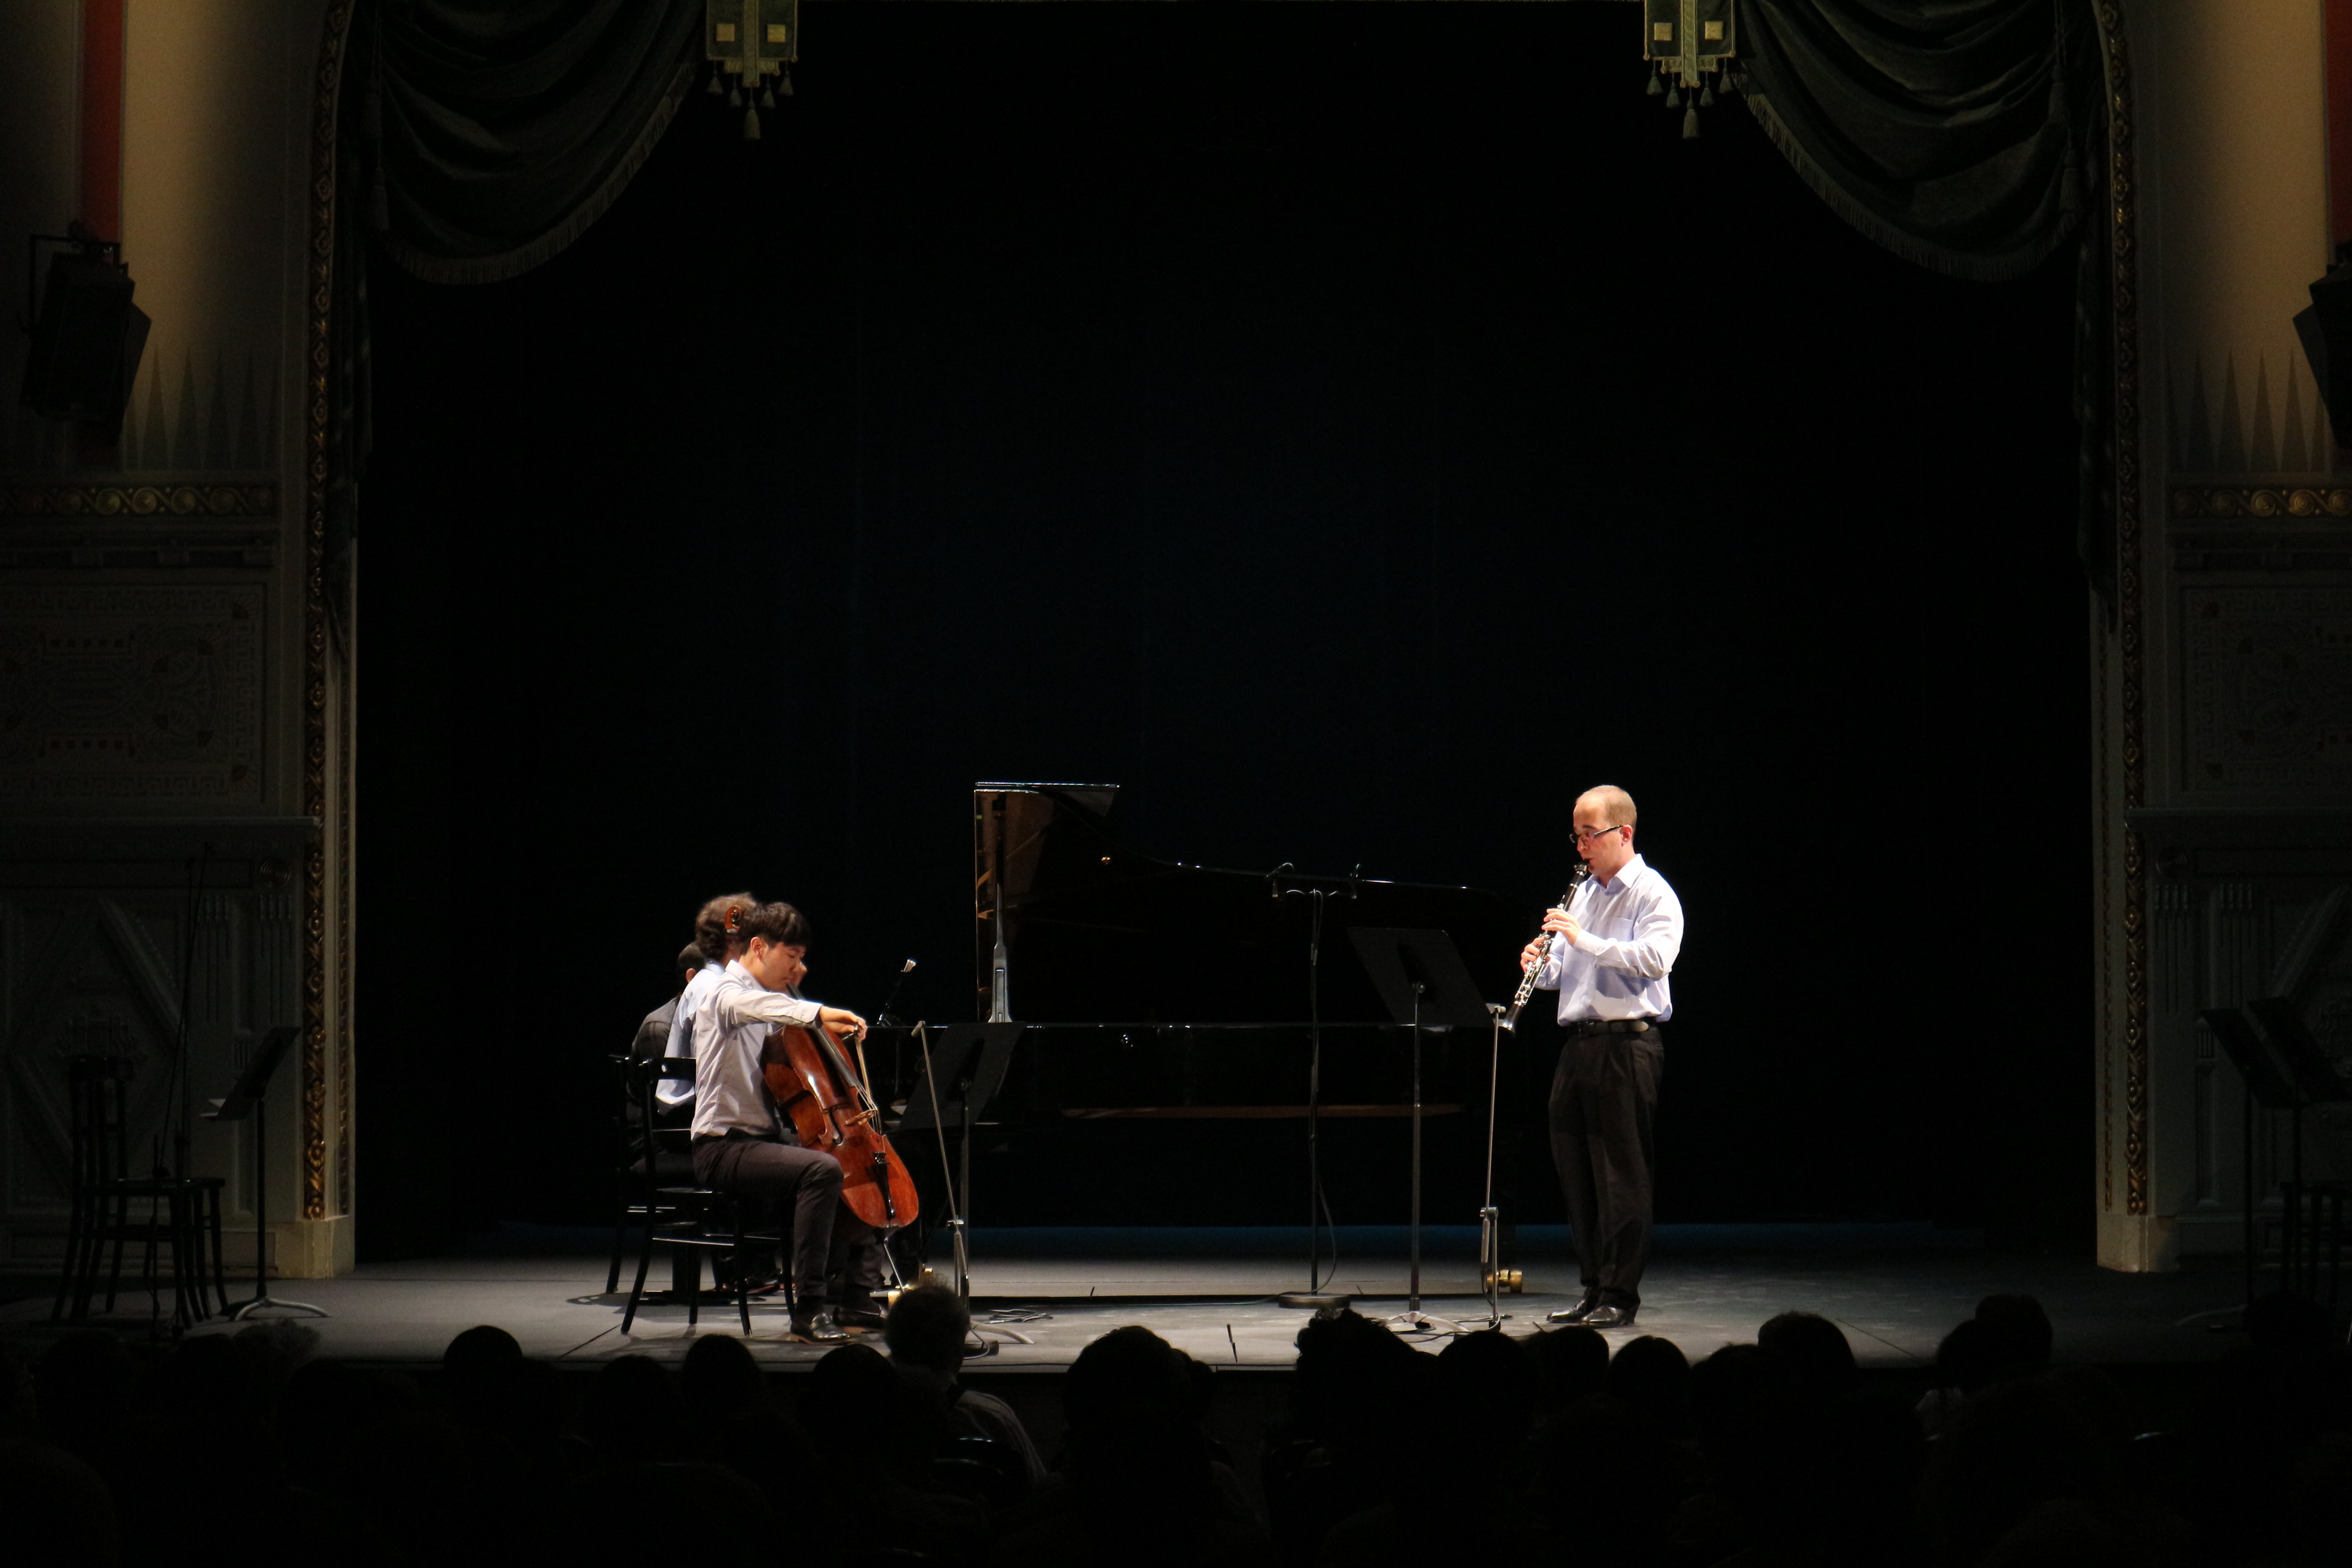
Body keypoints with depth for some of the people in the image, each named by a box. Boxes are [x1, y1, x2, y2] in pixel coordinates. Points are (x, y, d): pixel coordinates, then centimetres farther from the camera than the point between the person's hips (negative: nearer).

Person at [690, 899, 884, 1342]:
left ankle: (854, 1300, 12)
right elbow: (751, 1006, -36)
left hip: (764, 1141, 10)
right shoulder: (726, 993, -10)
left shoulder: (773, 1000, 18)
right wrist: (816, 1013, -49)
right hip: (724, 1146, -10)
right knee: (822, 1169, -32)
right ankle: (810, 1307, -29)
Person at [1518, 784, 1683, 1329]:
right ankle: (1594, 1289, 16)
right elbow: (1562, 973, 26)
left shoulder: (1653, 894, -4)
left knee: (1622, 1174, -5)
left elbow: (1655, 959, -20)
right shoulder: (1584, 893, 20)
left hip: (1627, 1043, -8)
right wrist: (1543, 964, 4)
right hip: (1579, 1039, 8)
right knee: (1576, 1170, 8)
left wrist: (1583, 940, -21)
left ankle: (1620, 1296, -2)